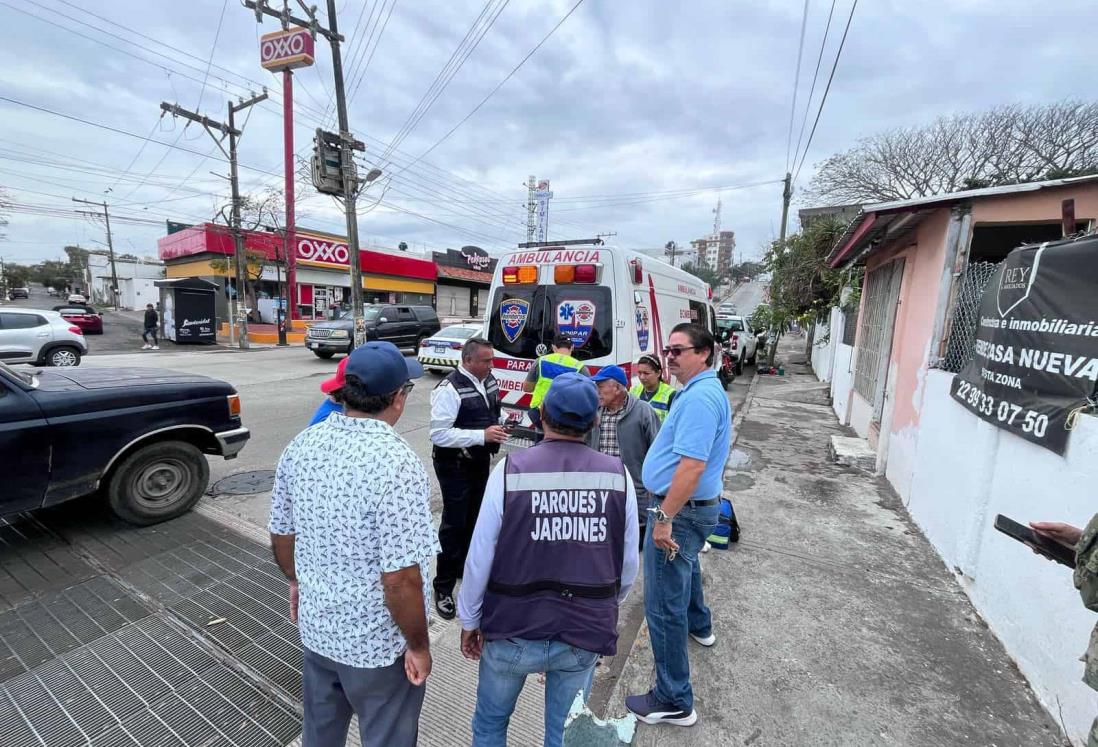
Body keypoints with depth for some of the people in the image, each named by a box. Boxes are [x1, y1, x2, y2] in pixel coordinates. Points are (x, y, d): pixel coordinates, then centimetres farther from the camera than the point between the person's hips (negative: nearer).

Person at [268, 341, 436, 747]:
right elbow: (400, 580, -28)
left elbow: (281, 534, 4)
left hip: (316, 626, 6)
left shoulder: (301, 444, -9)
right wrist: (418, 646, -12)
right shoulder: (398, 464, -30)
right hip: (379, 643, -5)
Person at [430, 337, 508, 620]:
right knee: (454, 524, 2)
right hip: (455, 466, -7)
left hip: (481, 461, 8)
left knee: (474, 518, 21)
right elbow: (438, 434, -27)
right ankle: (443, 588, 20)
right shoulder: (450, 388, -22)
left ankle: (465, 566, 44)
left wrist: (497, 430, 2)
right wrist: (482, 435, -31)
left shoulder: (489, 381, 2)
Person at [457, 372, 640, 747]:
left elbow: (480, 558, -11)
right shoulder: (618, 475, -11)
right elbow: (629, 564, -2)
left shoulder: (510, 469, -19)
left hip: (513, 628, -2)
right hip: (584, 632, 2)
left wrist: (470, 620, 6)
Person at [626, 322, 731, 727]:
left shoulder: (699, 397, -24)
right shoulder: (702, 390, 10)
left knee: (663, 606, 1)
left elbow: (692, 466, -30)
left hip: (680, 510, -11)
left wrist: (665, 518, -25)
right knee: (685, 566, 35)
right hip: (694, 508, 11)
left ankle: (674, 701, 17)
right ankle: (699, 625, 60)